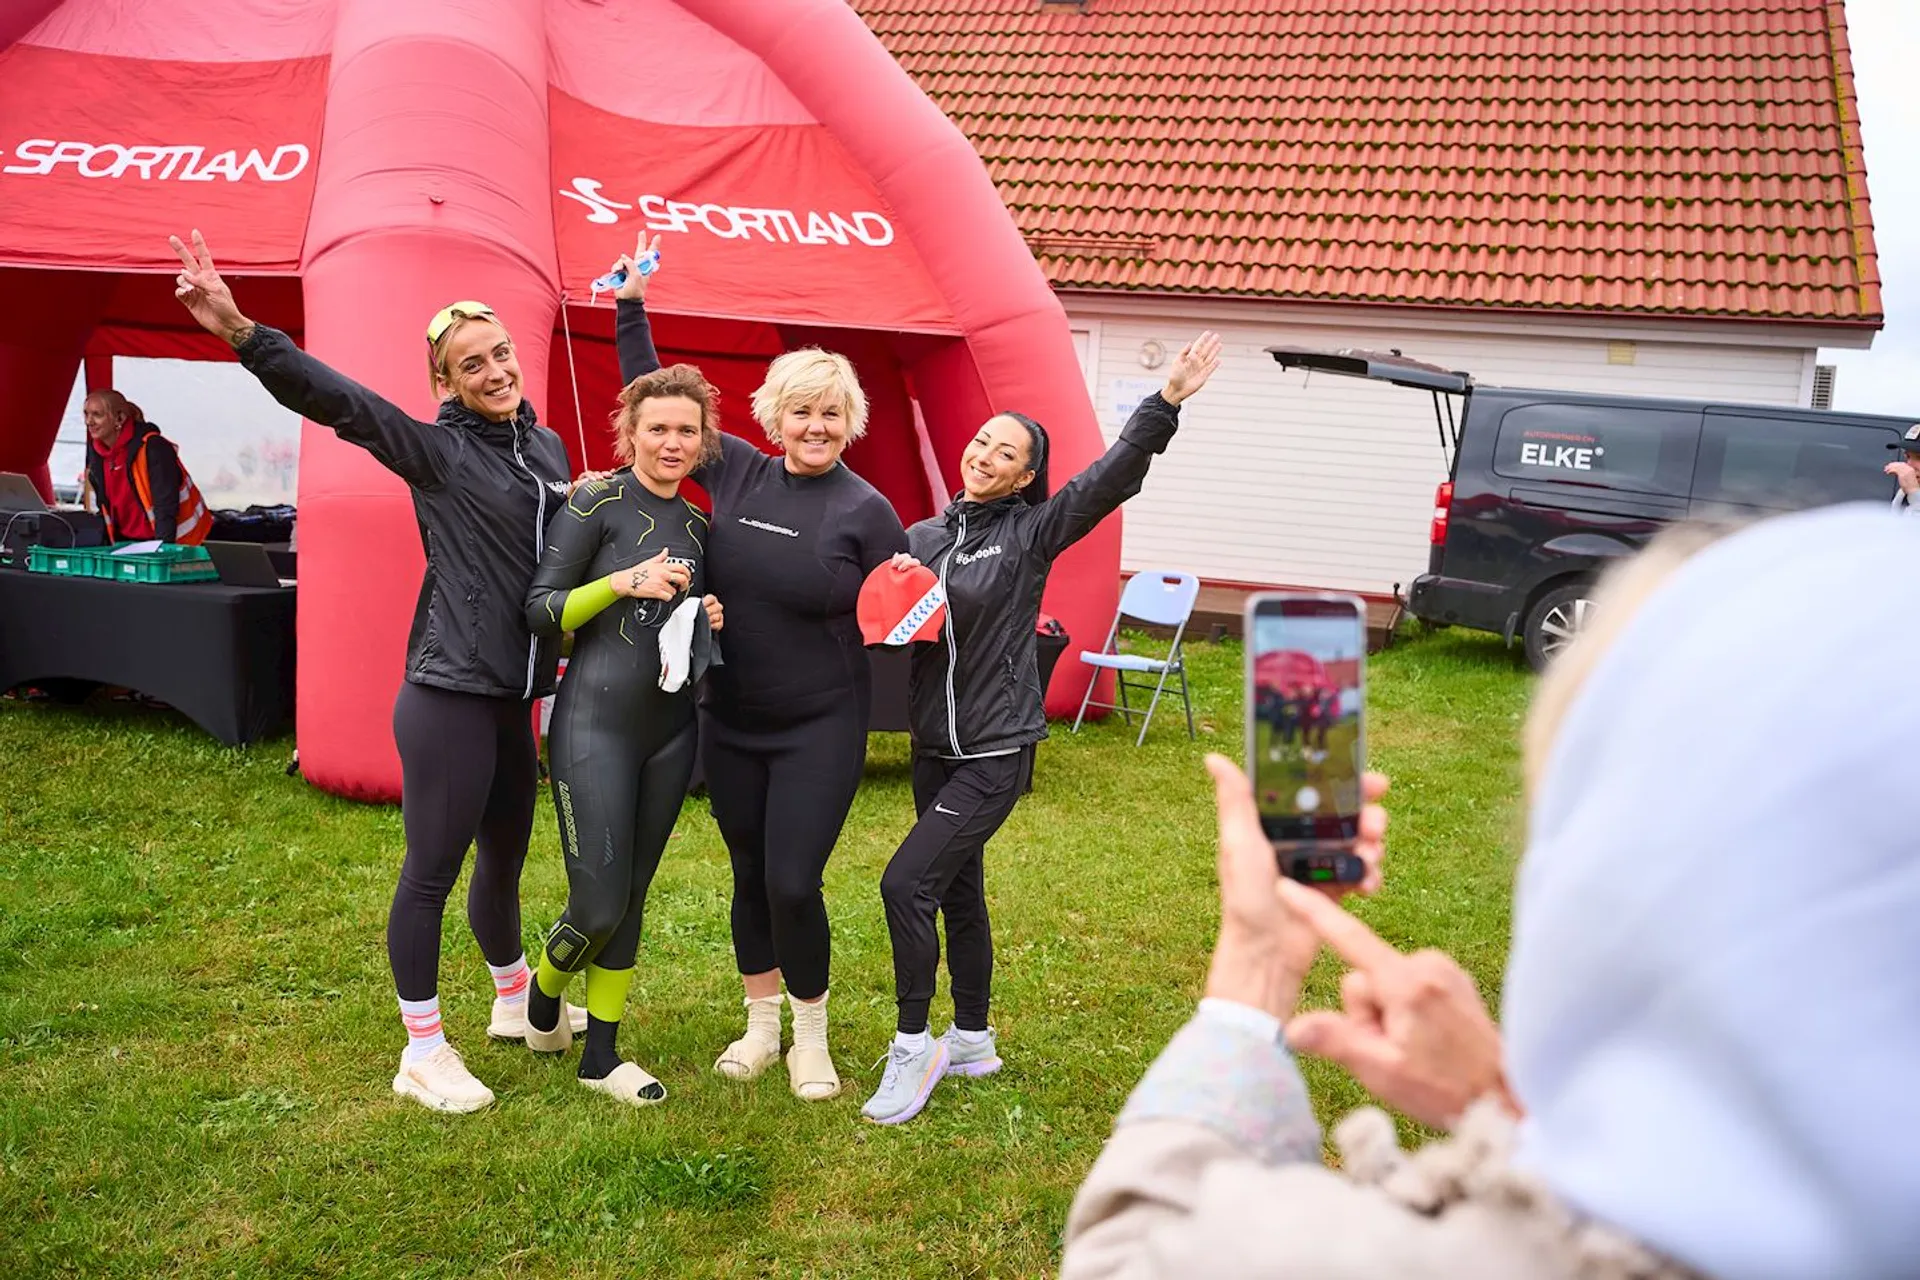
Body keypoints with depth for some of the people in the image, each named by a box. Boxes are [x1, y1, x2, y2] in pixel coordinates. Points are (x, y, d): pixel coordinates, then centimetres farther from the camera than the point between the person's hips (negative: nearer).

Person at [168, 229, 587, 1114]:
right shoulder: (436, 450, -8)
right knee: (433, 869, 1)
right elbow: (336, 399, -22)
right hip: (448, 694, -6)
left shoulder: (547, 448, 11)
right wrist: (240, 331, -34)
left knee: (504, 859, 20)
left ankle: (514, 1003, 41)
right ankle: (423, 1053, 14)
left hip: (515, 695, 6)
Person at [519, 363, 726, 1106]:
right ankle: (543, 993, 27)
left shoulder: (697, 526, 11)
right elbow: (539, 612, -9)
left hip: (671, 727, 6)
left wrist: (710, 620, 1)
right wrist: (623, 581, -20)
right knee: (598, 902, -6)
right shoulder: (596, 503, -7)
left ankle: (602, 1056, 22)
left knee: (631, 898, 10)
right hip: (596, 722, -6)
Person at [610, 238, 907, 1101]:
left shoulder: (866, 510, -9)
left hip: (820, 728, -4)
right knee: (750, 877, 14)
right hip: (730, 721, 4)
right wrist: (632, 307, 6)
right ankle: (761, 1025, 34)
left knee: (793, 883, -5)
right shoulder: (739, 474, 0)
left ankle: (810, 1038, 19)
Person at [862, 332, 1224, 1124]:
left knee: (907, 884, -14)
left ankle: (914, 1048, 2)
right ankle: (972, 1042, 31)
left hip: (996, 751, -6)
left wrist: (1166, 403, -28)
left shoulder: (1032, 532, -7)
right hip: (934, 746, 6)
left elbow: (1112, 478, -18)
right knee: (957, 893, 16)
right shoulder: (921, 537, 7)